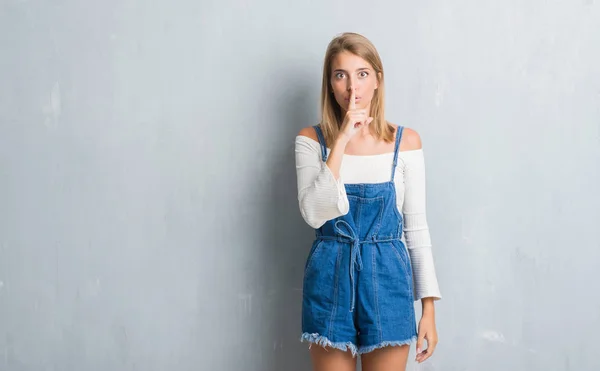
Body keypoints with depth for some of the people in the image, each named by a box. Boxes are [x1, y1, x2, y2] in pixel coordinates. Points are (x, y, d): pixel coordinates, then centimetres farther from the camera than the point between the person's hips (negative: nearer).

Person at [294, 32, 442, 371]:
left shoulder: (406, 140, -1)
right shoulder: (311, 140, -2)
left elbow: (417, 226, 1)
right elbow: (314, 214, -16)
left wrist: (429, 307, -1)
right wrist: (341, 142, -20)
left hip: (386, 275, 0)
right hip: (330, 277, 0)